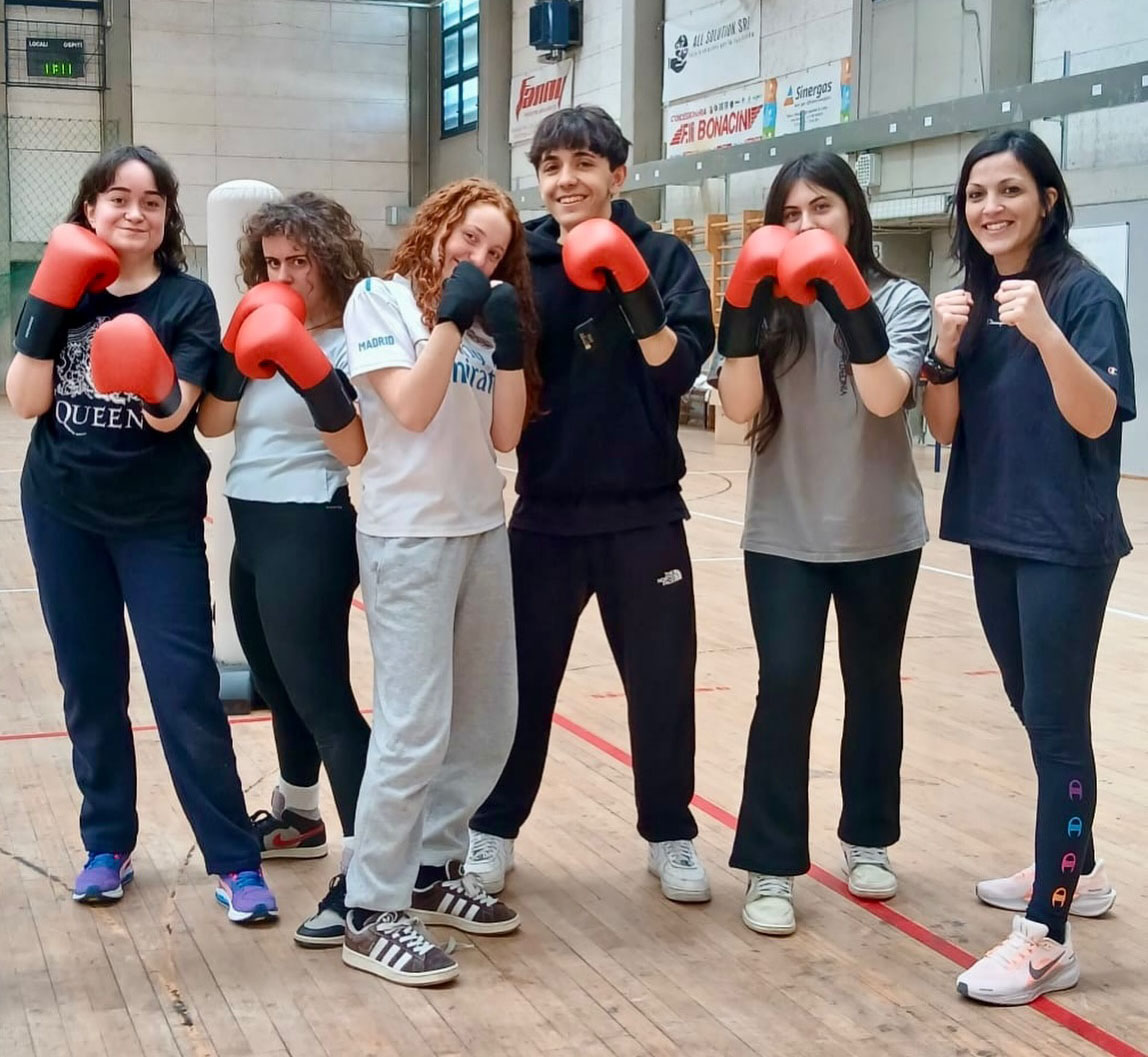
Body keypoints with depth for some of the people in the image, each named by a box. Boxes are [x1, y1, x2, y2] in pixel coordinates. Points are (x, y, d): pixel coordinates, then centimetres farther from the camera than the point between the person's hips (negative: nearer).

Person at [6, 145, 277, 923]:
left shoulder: (187, 300, -6)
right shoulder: (62, 289, 3)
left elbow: (172, 415, -15)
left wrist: (156, 390, -37)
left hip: (159, 518, -3)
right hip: (62, 513, 3)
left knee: (186, 688, -7)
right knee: (90, 685, 9)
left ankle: (236, 861, 1)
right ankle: (107, 844, 23)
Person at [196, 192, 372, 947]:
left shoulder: (351, 342, -11)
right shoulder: (268, 336, 11)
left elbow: (356, 449, -19)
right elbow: (211, 422, 4)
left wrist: (308, 373, -29)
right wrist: (240, 349, -10)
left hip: (309, 533, -8)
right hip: (253, 528, 8)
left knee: (321, 696, -11)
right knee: (279, 685, 21)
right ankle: (299, 816, 41)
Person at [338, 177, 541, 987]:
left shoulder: (483, 315, 14)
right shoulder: (380, 300, -2)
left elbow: (506, 435, 6)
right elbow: (411, 408, -16)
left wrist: (511, 344, -3)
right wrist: (451, 317, -13)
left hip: (483, 532, 7)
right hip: (408, 536, -7)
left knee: (488, 722, 10)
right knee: (414, 728, -10)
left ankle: (433, 871, 25)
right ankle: (373, 914, -1)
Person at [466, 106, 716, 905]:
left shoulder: (664, 257, -2)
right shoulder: (521, 261, 2)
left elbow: (679, 367, -15)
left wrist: (632, 292, -28)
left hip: (644, 513, -1)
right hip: (547, 511, 1)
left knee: (662, 681, 8)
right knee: (524, 678, 9)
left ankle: (670, 835, 25)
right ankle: (493, 828, 25)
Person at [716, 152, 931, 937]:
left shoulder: (900, 300, -4)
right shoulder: (770, 307, -1)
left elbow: (886, 398, -19)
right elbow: (740, 407, -12)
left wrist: (850, 306, -29)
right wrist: (745, 311, -22)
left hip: (881, 535, 1)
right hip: (784, 535, 0)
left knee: (873, 686, 13)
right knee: (785, 689, -8)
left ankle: (868, 838, 31)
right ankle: (772, 869, 0)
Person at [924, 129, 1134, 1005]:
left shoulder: (1085, 292, -10)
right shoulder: (971, 297, 7)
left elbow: (1095, 418, -18)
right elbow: (943, 429, 4)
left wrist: (1044, 333, -33)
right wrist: (946, 349, -13)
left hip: (1067, 541, -7)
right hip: (994, 535, 7)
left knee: (1057, 721, -7)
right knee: (1035, 711, 16)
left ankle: (1048, 936, -5)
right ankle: (1076, 868, 33)